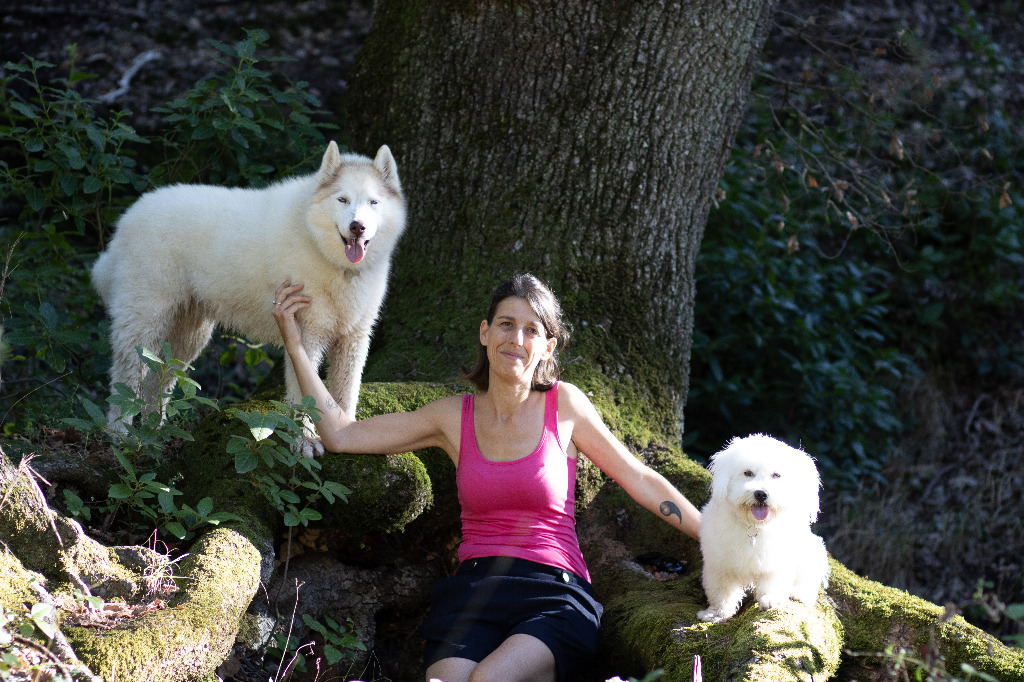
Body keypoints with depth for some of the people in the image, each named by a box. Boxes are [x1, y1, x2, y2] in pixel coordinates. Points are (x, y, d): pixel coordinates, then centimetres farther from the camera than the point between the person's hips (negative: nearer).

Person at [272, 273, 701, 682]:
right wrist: (294, 345, 7)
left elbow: (640, 480, 11)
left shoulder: (563, 404, 6)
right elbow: (340, 435, 10)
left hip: (554, 593, -2)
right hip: (473, 589, 2)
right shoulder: (455, 416, 11)